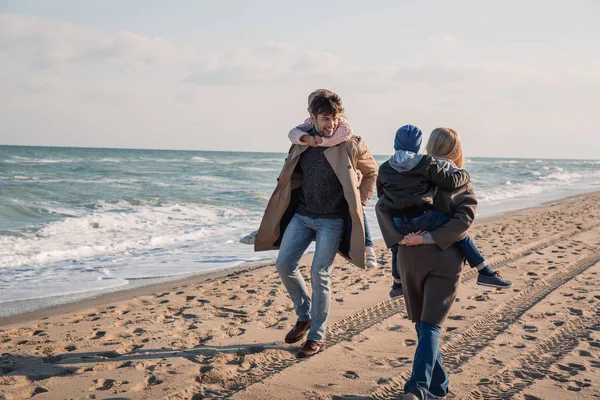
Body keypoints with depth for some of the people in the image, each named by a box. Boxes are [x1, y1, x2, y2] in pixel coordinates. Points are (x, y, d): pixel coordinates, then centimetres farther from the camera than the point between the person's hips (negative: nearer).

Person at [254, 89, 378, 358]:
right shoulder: (301, 141, 2)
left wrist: (358, 203, 5)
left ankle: (317, 336, 9)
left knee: (319, 275, -6)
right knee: (284, 265, -2)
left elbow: (372, 172, 8)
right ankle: (304, 316, 21)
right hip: (302, 215, 5)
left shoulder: (350, 146, -9)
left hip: (332, 220, -4)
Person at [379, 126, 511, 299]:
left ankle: (398, 285, 42)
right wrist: (464, 174, 14)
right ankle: (485, 272, 8)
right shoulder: (426, 163, -3)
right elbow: (450, 181, -6)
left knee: (396, 241, 34)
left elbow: (381, 194, 20)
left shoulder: (384, 169, 7)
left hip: (399, 224, 3)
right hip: (424, 218, -3)